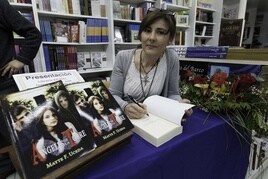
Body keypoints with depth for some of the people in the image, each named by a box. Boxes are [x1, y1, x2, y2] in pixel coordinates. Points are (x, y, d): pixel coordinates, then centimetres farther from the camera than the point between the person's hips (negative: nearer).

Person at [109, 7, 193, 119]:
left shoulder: (171, 58, -9)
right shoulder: (123, 57, -10)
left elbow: (172, 93, -1)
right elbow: (113, 95, -8)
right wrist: (125, 107, -27)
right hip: (125, 119, 1)